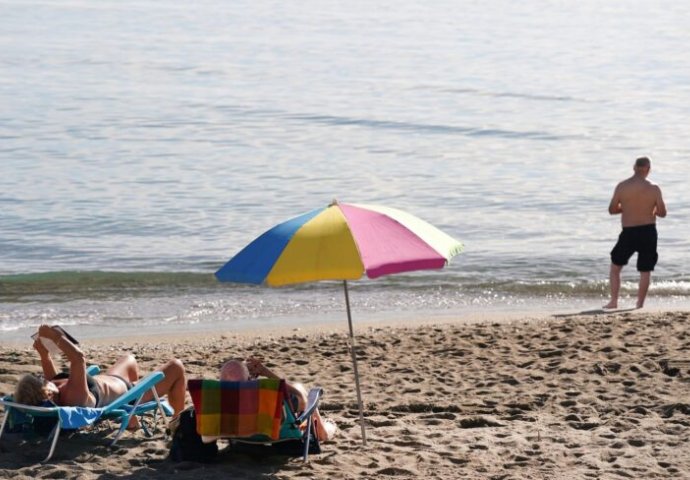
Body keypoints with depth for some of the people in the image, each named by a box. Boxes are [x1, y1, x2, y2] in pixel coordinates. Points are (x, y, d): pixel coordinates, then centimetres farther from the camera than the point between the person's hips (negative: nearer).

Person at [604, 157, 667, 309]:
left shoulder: (621, 187, -5)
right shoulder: (654, 188, -6)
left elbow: (612, 210, 2)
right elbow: (662, 213, -1)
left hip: (629, 233, 0)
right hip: (648, 231, 0)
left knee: (615, 267, 16)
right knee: (645, 271, 8)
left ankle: (613, 301, 11)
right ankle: (640, 304, 7)